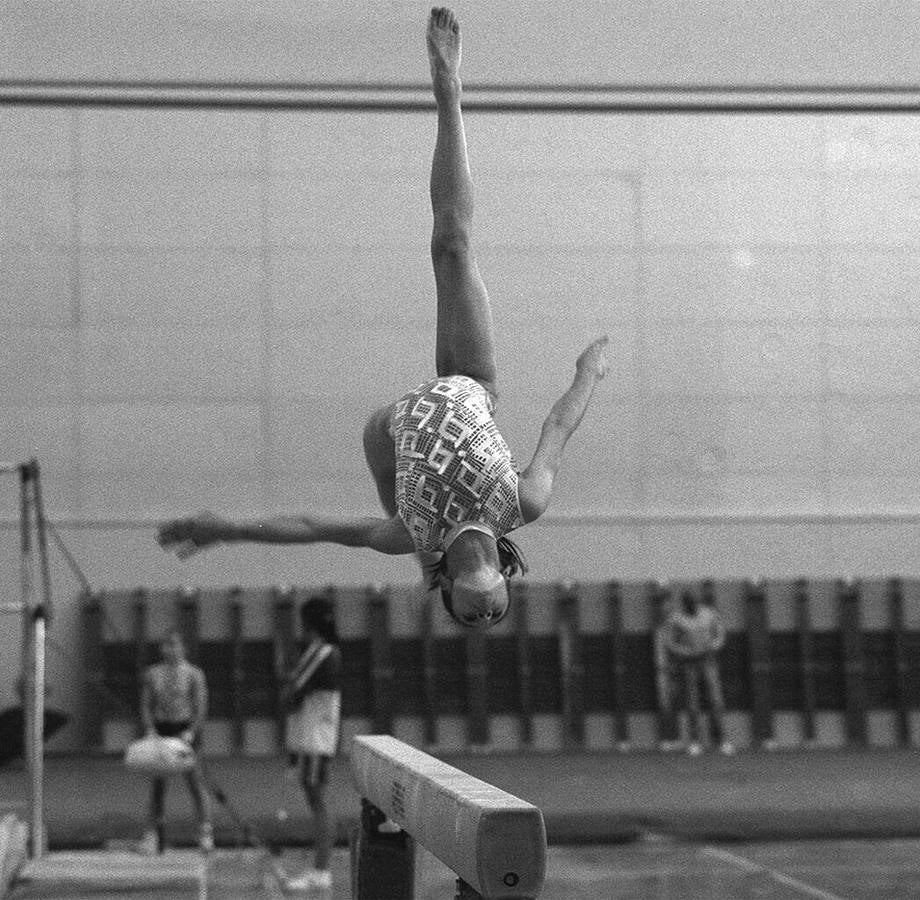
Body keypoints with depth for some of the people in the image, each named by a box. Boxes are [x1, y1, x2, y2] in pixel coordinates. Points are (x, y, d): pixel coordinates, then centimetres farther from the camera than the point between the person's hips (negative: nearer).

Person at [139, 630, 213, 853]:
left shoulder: (194, 674, -2)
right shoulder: (152, 674, 8)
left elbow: (201, 707, -6)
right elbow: (145, 706, 9)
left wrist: (191, 731, -19)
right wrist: (150, 730, -7)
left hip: (186, 729, -3)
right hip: (160, 729, 3)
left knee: (194, 779, -7)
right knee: (158, 782, 1)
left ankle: (205, 829, -4)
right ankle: (153, 831, 4)